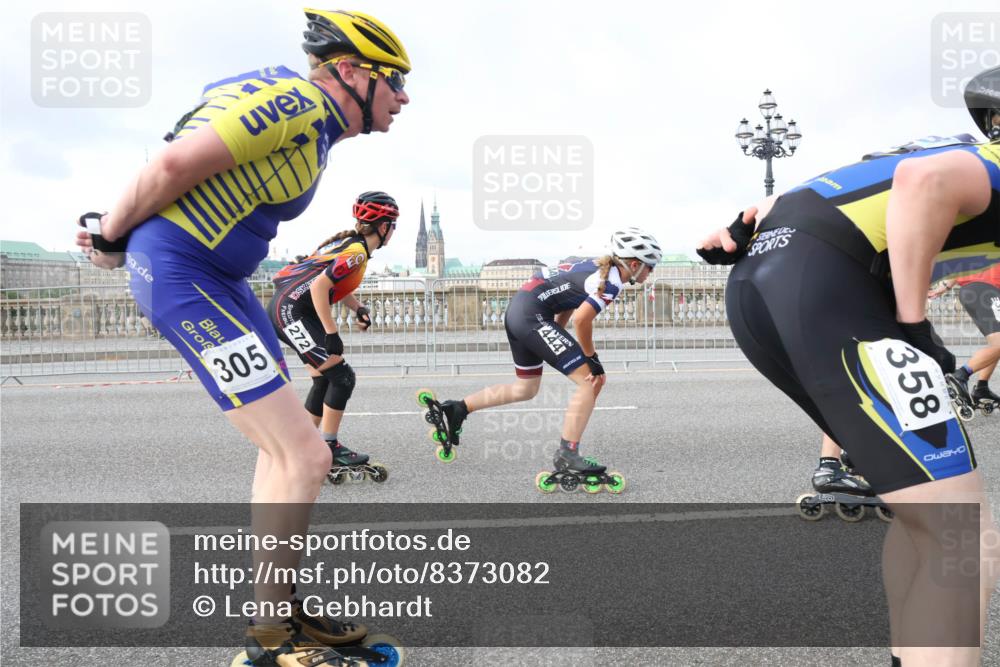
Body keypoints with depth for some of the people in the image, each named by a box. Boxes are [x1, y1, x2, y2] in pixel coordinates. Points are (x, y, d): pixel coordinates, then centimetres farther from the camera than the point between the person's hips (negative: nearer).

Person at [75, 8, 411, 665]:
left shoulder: (313, 120, 15)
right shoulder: (297, 99, -16)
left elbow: (184, 169, 20)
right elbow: (177, 163, -21)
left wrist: (118, 230, 18)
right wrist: (113, 237, -8)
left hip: (221, 278, 10)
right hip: (178, 273, -10)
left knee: (287, 448, 13)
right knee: (305, 457, -12)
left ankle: (285, 609, 26)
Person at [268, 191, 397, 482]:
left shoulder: (348, 242, 13)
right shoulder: (357, 252, -16)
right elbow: (319, 286, -25)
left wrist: (358, 308, 6)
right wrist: (332, 334, -21)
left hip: (286, 309, 10)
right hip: (290, 312, -10)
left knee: (326, 378, 15)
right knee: (341, 375, -9)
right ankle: (329, 449, -1)